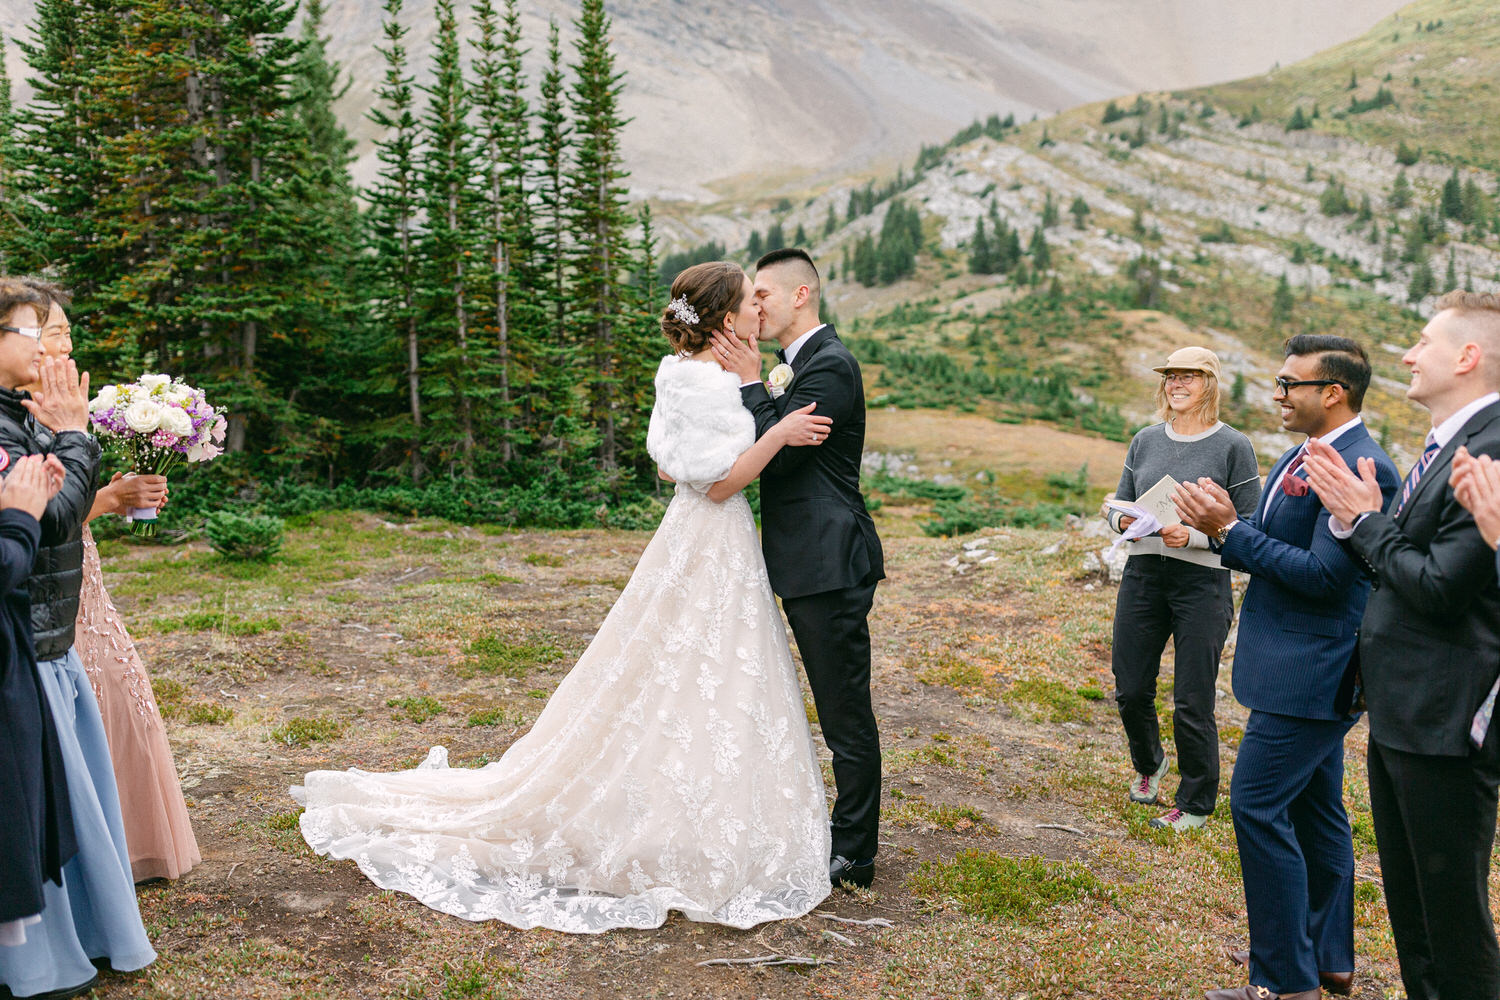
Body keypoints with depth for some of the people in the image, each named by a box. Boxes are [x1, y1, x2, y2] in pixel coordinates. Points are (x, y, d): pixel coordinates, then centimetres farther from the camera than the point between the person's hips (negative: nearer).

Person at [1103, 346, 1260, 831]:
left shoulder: (1233, 446, -4)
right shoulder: (1146, 441, 10)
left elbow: (1250, 526, -6)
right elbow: (1117, 504, 15)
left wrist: (1194, 535, -20)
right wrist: (1125, 519, -8)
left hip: (1202, 581, -4)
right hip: (1143, 574, 4)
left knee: (1192, 702, 0)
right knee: (1130, 689, 9)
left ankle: (1196, 802, 20)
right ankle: (1148, 764, 40)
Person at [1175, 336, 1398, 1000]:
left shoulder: (1358, 468, -20)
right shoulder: (1301, 458, 12)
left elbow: (1322, 575, -24)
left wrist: (1231, 528, -20)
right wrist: (1216, 536, -2)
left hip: (1310, 673, -10)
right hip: (1298, 667, 10)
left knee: (1258, 807, -7)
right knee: (1313, 810, 18)